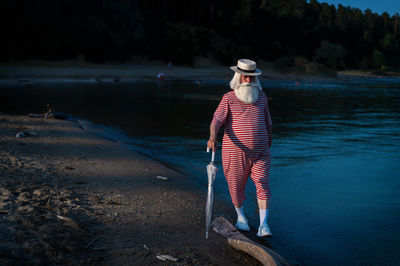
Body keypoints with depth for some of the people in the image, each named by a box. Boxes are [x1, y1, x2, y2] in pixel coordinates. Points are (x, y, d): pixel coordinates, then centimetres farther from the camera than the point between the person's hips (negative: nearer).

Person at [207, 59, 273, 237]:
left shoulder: (261, 96, 9)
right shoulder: (229, 98, -2)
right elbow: (216, 120, -14)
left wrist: (269, 142, 26)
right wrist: (212, 137, -33)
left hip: (260, 152, 2)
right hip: (235, 151, -2)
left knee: (262, 184, -10)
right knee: (236, 186, 10)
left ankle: (263, 225, -8)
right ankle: (240, 216, 35)